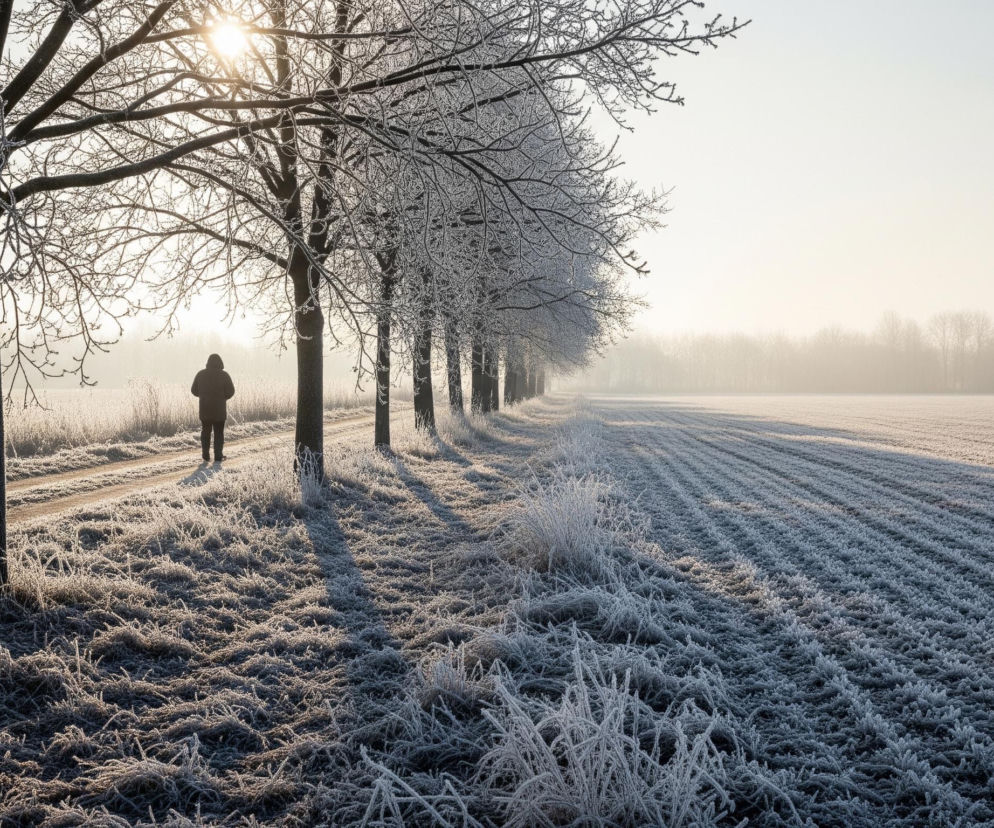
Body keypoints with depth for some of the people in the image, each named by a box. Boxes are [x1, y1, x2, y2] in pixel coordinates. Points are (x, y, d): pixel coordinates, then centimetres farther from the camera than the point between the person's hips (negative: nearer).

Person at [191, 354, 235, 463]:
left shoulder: (200, 374, -1)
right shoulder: (223, 375, -9)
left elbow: (194, 390, 3)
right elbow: (231, 391, -11)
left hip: (205, 409, 2)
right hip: (219, 410, -2)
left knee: (205, 432, 15)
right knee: (219, 433, 8)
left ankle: (206, 456, 12)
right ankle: (218, 457, 5)